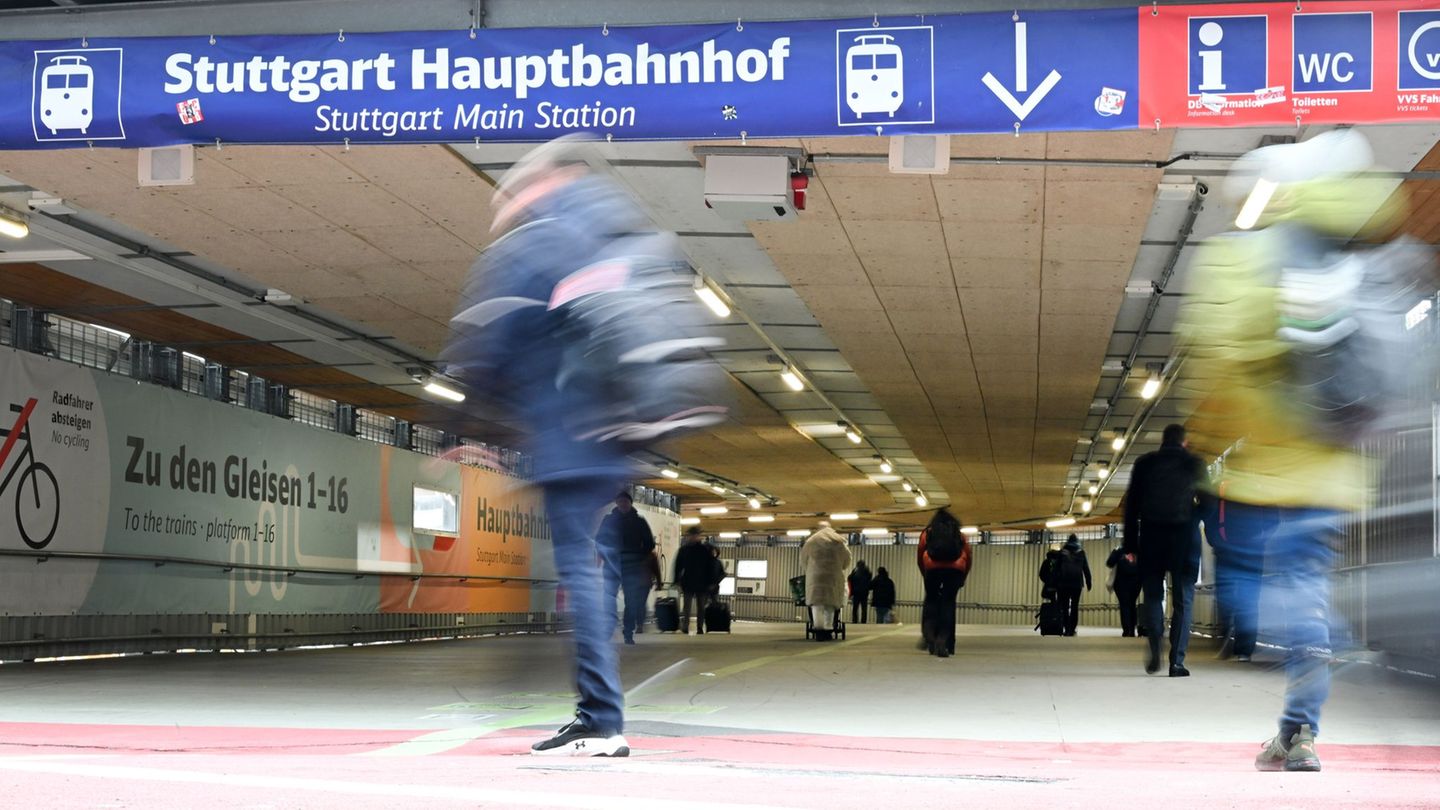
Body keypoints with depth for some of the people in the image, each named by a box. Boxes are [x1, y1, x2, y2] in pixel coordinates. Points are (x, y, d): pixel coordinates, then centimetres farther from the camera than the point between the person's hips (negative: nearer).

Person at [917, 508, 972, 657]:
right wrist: (962, 578, 32)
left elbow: (919, 557, 18)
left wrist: (925, 575, 29)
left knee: (931, 599, 14)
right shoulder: (959, 534, 27)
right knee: (948, 603, 4)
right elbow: (968, 557, 22)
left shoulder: (927, 532, 24)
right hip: (955, 567, 1)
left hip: (933, 567, 0)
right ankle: (942, 641, -9)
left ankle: (928, 633, -7)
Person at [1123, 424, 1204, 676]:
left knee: (1153, 595, 10)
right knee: (1182, 600, 2)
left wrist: (1130, 544, 5)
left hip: (1151, 535, 1)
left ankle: (1153, 650, -9)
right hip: (1186, 537, -1)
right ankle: (1177, 661, -5)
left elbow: (1131, 505, 4)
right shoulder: (1195, 464, 5)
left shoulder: (1144, 463, 6)